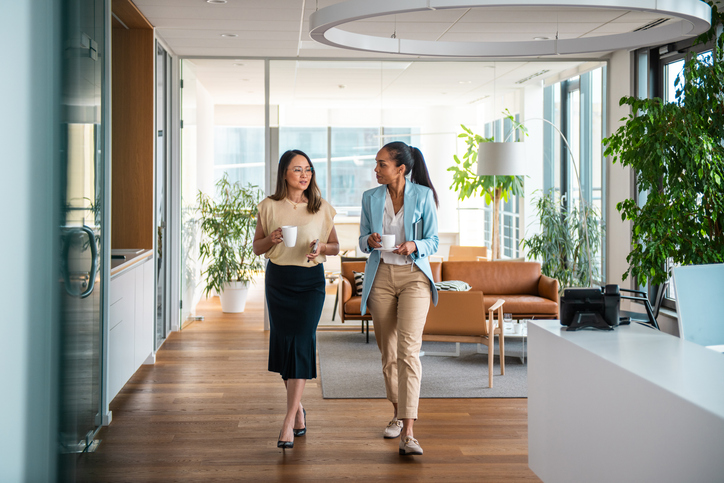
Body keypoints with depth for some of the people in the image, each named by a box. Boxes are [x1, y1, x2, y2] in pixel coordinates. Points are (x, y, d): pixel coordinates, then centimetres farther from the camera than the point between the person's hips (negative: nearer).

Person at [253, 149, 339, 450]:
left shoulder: (322, 208, 2)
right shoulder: (269, 207, 2)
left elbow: (335, 247, 9)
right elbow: (257, 248, 8)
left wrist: (320, 248, -13)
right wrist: (271, 239, -13)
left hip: (311, 281, -2)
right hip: (278, 280, 2)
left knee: (301, 343, -12)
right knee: (283, 343, 6)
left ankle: (289, 421, -12)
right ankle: (298, 408, 27)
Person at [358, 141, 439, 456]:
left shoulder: (423, 195, -2)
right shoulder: (370, 198, 7)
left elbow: (433, 241, 1)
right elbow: (362, 240, 11)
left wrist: (414, 246, -20)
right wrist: (370, 241, -12)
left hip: (414, 276, -3)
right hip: (381, 276, 3)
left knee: (409, 349, -16)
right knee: (388, 352, 9)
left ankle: (407, 434, -19)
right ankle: (398, 414, 30)